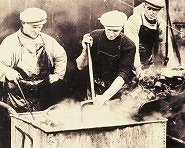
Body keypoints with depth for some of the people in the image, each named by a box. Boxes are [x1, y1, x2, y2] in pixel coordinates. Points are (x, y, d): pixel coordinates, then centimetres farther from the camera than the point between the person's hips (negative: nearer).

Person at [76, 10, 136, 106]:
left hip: (115, 87, -1)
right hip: (94, 86, 2)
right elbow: (80, 67, -2)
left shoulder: (128, 46, -12)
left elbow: (123, 75, -22)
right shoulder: (95, 36, -6)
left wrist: (105, 97, -36)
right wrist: (85, 51, -23)